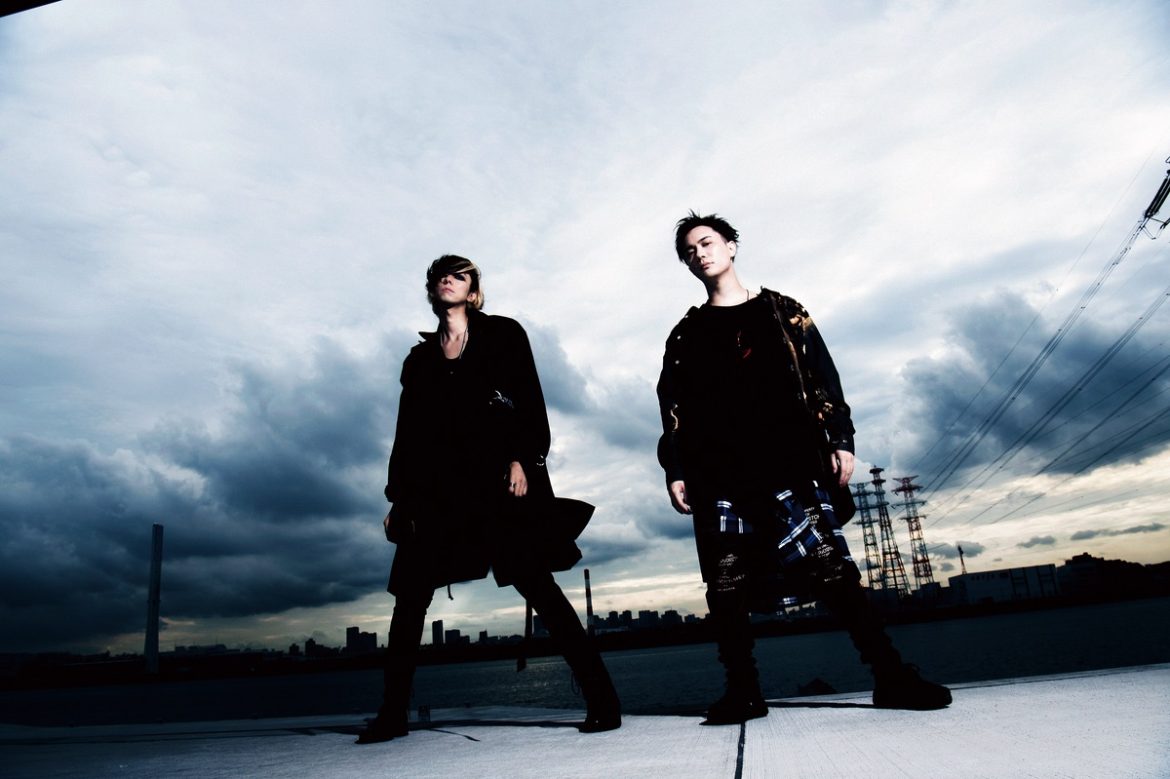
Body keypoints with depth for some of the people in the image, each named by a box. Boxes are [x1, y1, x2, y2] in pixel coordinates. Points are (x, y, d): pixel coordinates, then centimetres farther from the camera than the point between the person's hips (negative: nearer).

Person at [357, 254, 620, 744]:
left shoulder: (503, 335, 10)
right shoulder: (419, 359, 19)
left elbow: (529, 402, 0)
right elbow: (407, 433, 17)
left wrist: (522, 460, -14)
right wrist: (398, 497, 11)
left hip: (498, 479, -4)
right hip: (436, 489, 4)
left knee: (538, 588, -8)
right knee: (409, 598, 2)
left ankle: (602, 701, -3)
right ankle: (392, 714, 15)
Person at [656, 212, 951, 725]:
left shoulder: (781, 312, 17)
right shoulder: (685, 335, 19)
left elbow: (823, 379, 10)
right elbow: (672, 410, 13)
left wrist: (840, 440, -1)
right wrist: (675, 471, 3)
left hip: (787, 459, -1)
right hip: (717, 473, 2)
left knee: (831, 567, -9)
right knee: (727, 584, -3)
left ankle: (890, 675, -2)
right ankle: (742, 690, 5)